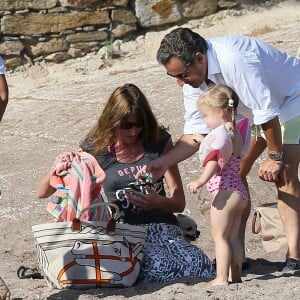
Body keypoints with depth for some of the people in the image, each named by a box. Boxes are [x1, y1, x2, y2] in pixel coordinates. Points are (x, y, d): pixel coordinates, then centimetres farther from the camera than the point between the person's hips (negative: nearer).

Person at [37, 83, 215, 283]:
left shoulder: (159, 141, 7)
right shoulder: (96, 149, 2)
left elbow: (179, 203, 8)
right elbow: (43, 192, 3)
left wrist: (158, 202, -16)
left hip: (161, 227, 2)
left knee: (199, 265, -30)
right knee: (157, 265, -36)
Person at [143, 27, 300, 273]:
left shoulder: (234, 60, -40)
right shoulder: (193, 77, -13)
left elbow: (267, 111, -34)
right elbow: (196, 132, -9)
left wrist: (275, 156, -23)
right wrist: (164, 163, -22)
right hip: (255, 108, 8)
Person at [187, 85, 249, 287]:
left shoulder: (222, 132, -15)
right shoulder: (235, 132, 15)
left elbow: (216, 159, -28)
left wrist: (201, 180, -37)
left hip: (225, 191, -10)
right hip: (239, 192, 10)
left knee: (220, 236, -6)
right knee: (233, 237, 13)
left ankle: (222, 278, -8)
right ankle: (235, 275, 15)